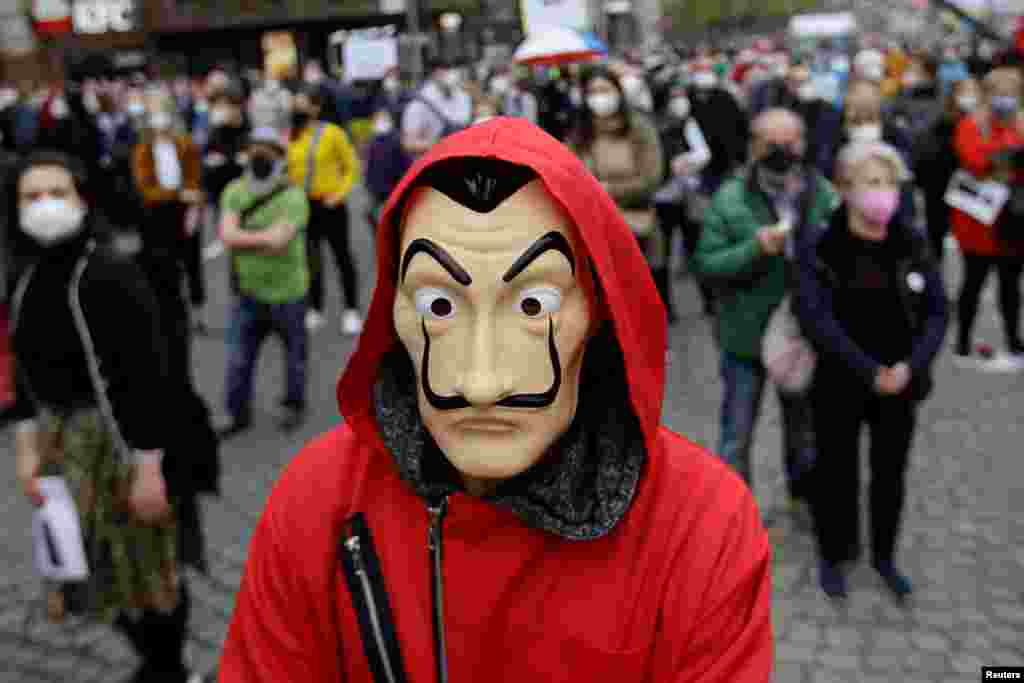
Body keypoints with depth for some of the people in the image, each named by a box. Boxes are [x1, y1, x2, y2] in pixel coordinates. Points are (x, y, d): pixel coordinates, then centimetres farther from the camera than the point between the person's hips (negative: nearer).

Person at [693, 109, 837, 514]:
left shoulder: (824, 195, -5)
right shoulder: (729, 199, -10)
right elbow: (706, 264, -14)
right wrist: (755, 249, -26)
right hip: (746, 335, -2)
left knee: (804, 427, 22)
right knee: (737, 434, 8)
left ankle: (804, 496, 46)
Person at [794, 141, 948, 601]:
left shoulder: (913, 244, -2)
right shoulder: (818, 248, -12)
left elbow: (936, 311, -2)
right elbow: (816, 318, -18)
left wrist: (911, 365, -17)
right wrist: (870, 372, -22)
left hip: (900, 385, 3)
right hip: (839, 384, -3)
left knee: (890, 473, 16)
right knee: (837, 472, 11)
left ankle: (884, 555, 38)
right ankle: (833, 555, 33)